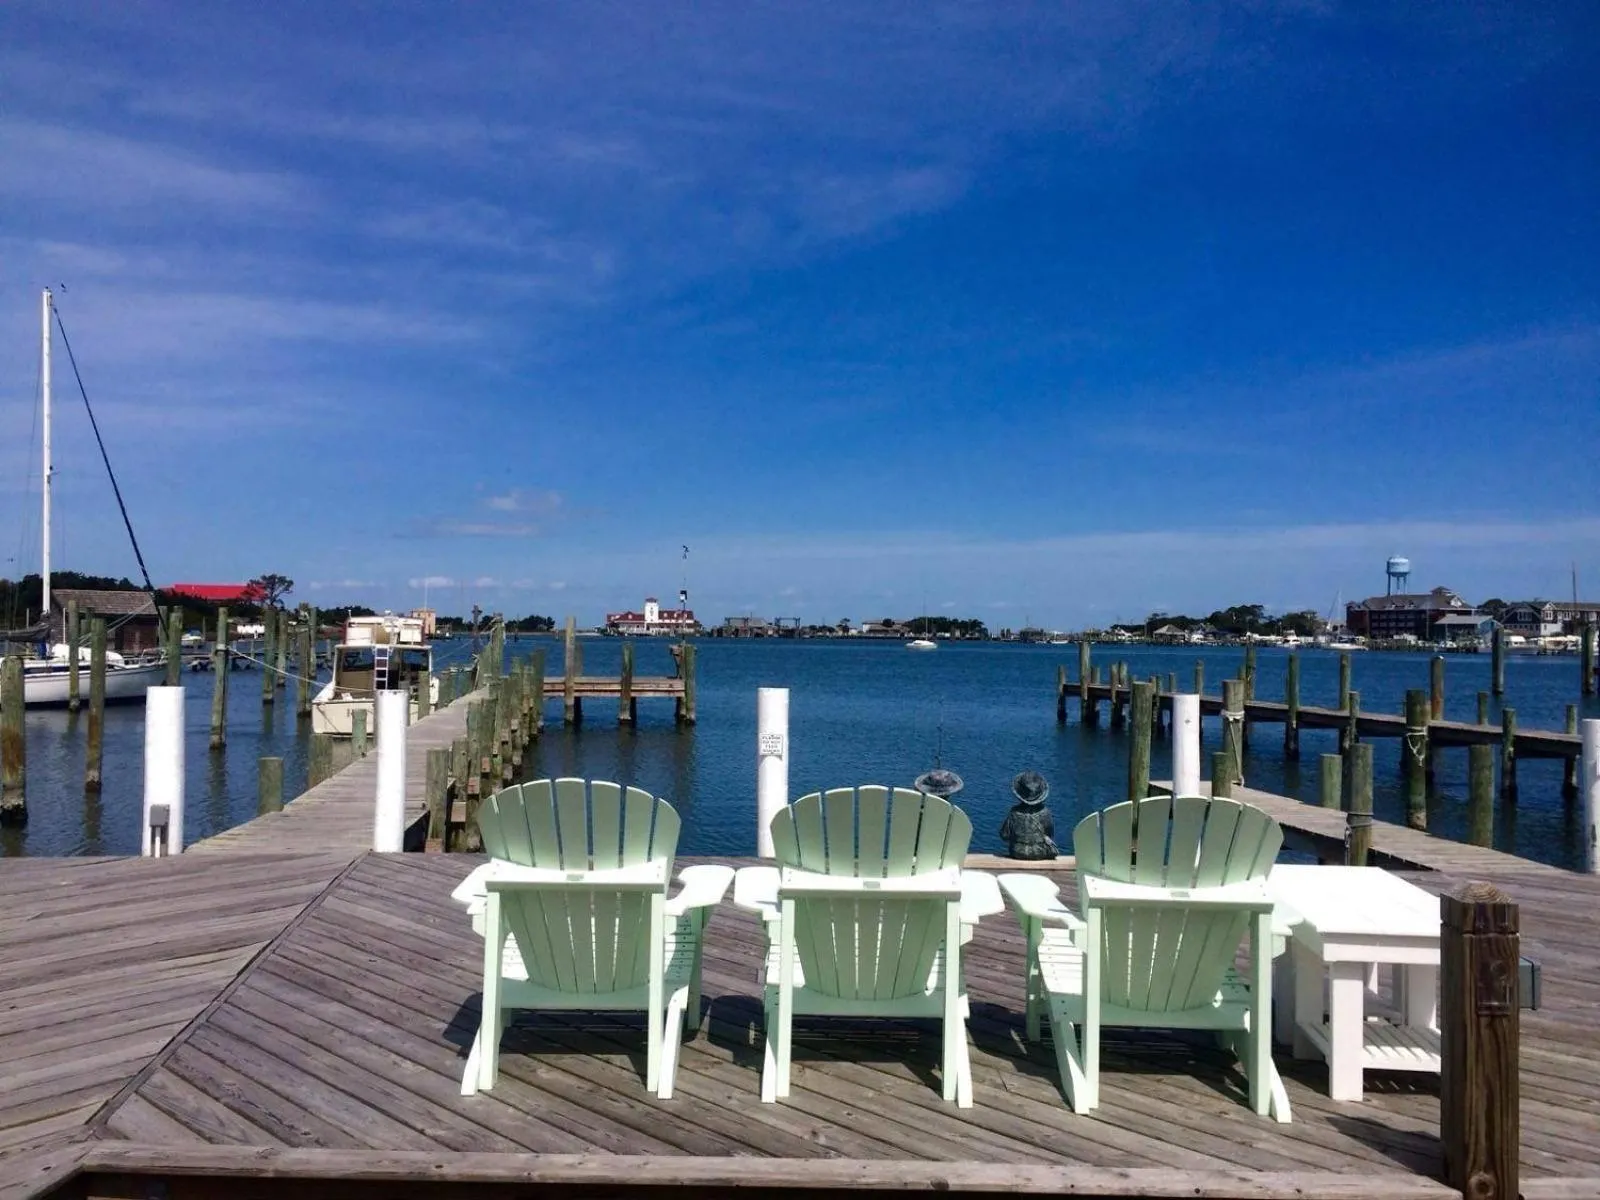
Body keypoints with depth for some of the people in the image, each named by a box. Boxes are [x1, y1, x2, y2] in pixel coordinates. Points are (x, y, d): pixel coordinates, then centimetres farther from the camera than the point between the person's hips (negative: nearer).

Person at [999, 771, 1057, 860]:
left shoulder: (1014, 812, -13)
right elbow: (1051, 835, 0)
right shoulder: (1045, 813, -13)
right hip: (1041, 854, -1)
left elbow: (1004, 835, -6)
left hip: (1018, 853, 1)